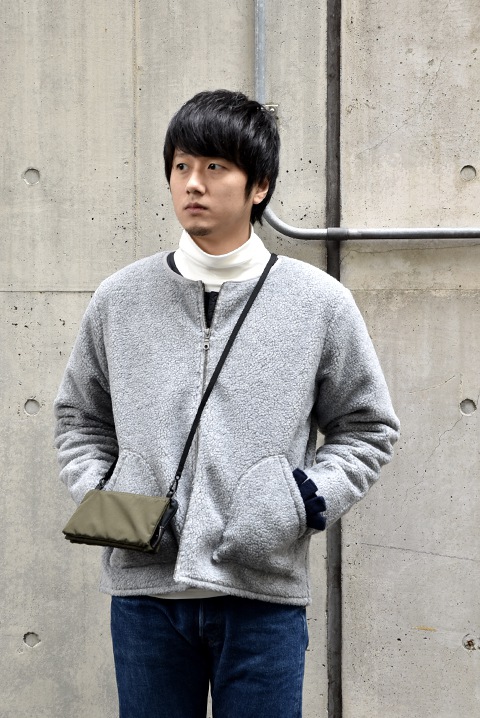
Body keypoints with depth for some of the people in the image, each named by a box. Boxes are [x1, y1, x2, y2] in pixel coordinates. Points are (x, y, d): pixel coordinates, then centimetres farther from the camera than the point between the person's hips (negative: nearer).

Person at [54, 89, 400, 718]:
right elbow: (80, 418, 19)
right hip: (143, 588, 2)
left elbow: (367, 427, 10)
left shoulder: (320, 302, 2)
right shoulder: (118, 300, 6)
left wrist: (313, 498, -5)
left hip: (265, 594, -1)